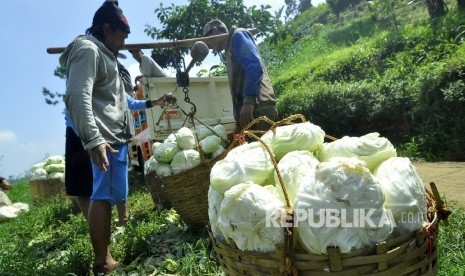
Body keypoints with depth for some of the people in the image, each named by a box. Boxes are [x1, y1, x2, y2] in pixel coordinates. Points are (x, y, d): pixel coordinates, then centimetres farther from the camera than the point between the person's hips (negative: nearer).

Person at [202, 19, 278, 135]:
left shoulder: (237, 35, 5)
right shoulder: (229, 49, 31)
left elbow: (255, 67, -12)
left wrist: (249, 101, -21)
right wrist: (239, 123, 21)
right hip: (251, 109, 9)